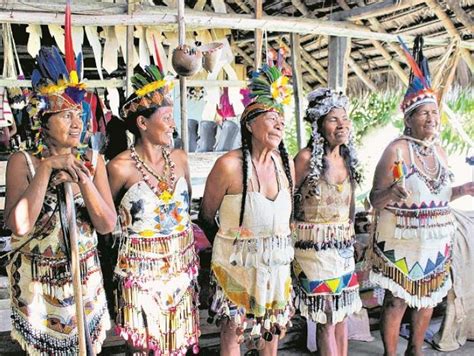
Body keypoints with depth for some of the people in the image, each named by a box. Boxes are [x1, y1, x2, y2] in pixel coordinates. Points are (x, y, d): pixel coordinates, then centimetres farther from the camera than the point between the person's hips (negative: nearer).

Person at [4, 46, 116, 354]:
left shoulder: (92, 161, -3)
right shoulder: (22, 161, -11)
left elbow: (107, 225, -9)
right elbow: (20, 225, -24)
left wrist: (82, 179, -21)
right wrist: (46, 169, -24)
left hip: (85, 276, 3)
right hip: (37, 280, -2)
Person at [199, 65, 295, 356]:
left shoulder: (286, 163, -1)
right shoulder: (229, 165, -18)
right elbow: (206, 216, -6)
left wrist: (279, 247, 14)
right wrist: (229, 246, 3)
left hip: (277, 265, 5)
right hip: (237, 265, -4)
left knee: (272, 333, 18)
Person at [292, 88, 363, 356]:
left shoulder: (348, 158, 7)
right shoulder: (307, 158, -12)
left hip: (344, 246, 6)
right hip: (315, 245, -6)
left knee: (343, 312, 12)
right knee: (327, 317, 0)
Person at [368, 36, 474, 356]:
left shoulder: (440, 151, 7)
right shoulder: (396, 150, -13)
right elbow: (375, 200, -14)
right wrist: (392, 193, -34)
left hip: (436, 239, 7)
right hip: (402, 240, -6)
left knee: (428, 298, 17)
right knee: (397, 301, 1)